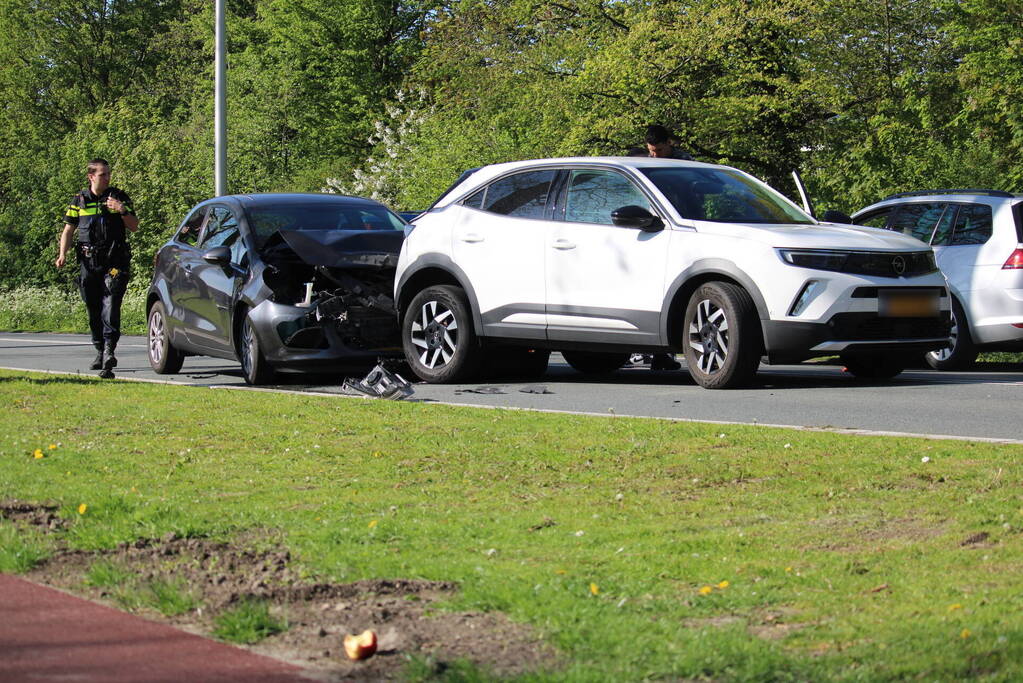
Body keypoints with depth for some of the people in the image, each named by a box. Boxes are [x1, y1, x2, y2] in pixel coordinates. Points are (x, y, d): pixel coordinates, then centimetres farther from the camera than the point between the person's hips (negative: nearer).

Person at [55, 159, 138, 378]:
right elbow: (68, 229, 13)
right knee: (94, 311, 8)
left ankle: (109, 351, -26)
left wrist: (123, 211, -13)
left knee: (110, 306, -16)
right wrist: (63, 253, -3)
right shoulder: (79, 200, 11)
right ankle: (101, 351, 22)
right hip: (89, 262, 3)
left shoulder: (119, 197, 7)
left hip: (115, 262, -3)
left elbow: (134, 227, 6)